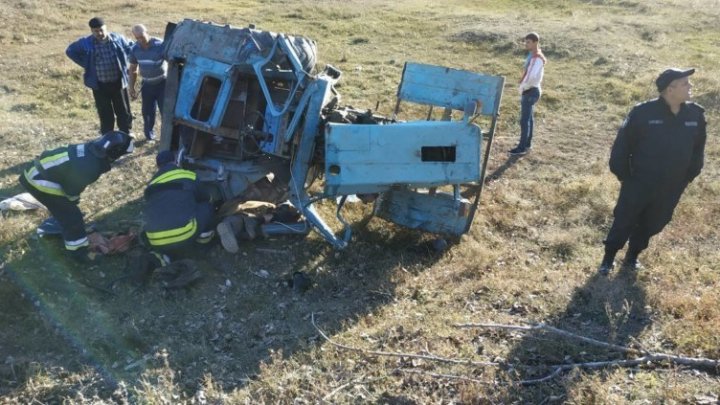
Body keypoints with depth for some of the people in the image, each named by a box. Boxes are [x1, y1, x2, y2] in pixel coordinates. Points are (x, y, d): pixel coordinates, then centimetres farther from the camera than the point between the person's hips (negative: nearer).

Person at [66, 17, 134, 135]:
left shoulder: (118, 38, -3)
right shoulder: (86, 43, -5)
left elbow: (130, 48, 15)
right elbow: (70, 51, 10)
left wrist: (123, 63, 3)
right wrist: (85, 64, 1)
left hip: (118, 83, 1)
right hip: (100, 85, -1)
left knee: (124, 112, 9)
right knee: (105, 115, 6)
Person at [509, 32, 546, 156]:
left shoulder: (537, 58, -21)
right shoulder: (532, 55, 8)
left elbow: (532, 77, -32)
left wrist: (522, 87, -17)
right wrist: (523, 86, 9)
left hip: (531, 91, -10)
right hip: (528, 90, 10)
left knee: (524, 120, -5)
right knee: (528, 118, 17)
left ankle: (522, 147, 2)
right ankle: (527, 144, 27)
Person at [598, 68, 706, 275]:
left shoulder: (696, 115, -6)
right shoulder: (643, 113, -19)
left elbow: (697, 150, 8)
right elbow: (622, 145, -10)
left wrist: (685, 178, 8)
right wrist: (624, 176, -7)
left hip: (670, 189, 4)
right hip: (638, 185, -4)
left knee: (651, 226, 18)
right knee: (623, 222, 9)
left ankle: (632, 256, 39)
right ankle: (608, 258, 28)